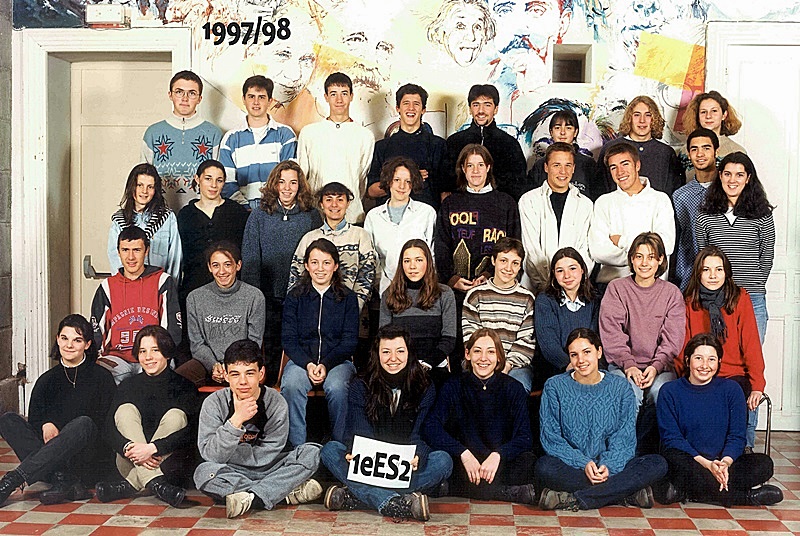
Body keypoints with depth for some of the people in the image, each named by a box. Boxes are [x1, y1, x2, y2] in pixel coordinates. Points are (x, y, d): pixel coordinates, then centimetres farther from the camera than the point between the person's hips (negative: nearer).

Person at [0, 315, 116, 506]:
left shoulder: (101, 378, 4)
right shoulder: (47, 380, 16)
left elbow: (106, 426, -3)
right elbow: (34, 420, 10)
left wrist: (61, 435, -15)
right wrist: (45, 425, -15)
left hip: (91, 465, -4)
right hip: (53, 460, 4)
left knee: (83, 423, -34)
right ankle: (63, 480, -34)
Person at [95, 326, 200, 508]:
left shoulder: (184, 387, -1)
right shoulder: (128, 386, 9)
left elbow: (190, 433, -15)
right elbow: (110, 429, -3)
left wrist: (152, 448, -30)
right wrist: (128, 447, -26)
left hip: (170, 464, -2)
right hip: (131, 463, 3)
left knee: (176, 415, -24)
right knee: (126, 409, -17)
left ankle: (130, 486, -34)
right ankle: (156, 483, -38)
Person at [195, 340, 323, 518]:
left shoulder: (276, 403, -10)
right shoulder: (214, 403, -10)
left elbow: (266, 455, -9)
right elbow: (210, 455, -20)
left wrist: (230, 452, -13)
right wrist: (236, 420, -30)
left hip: (267, 469, 1)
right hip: (232, 473, -1)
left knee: (312, 452, -20)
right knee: (204, 472, -34)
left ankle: (251, 499, -30)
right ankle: (286, 493, -28)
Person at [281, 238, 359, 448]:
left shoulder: (348, 298, 6)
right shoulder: (295, 297, 8)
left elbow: (350, 341, 1)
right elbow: (288, 339, 2)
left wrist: (326, 364, -15)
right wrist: (308, 364, -16)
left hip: (337, 360, -1)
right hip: (302, 359, 1)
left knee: (336, 387, -33)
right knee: (291, 385, -32)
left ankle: (339, 445, -16)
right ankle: (298, 446, -22)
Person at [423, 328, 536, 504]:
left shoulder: (513, 388, 2)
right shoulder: (453, 387, 1)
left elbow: (524, 437, -7)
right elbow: (430, 428, -12)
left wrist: (498, 455, -26)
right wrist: (464, 454, -26)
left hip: (503, 463, -1)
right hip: (466, 466, 1)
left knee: (527, 461, -30)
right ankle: (521, 493, -33)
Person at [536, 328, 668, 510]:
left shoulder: (619, 387, 9)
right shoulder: (554, 387, 4)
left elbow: (625, 438, 2)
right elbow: (551, 439, -2)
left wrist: (608, 466, -17)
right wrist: (582, 464, -17)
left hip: (612, 466, 2)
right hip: (570, 468, -2)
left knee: (657, 464, -23)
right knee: (545, 466, -35)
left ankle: (574, 500, -28)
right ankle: (628, 493, -25)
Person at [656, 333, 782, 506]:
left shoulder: (731, 389, 6)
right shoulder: (670, 392, -1)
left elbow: (737, 436, 1)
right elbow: (671, 438, -8)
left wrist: (725, 463, -21)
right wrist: (707, 464, -21)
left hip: (723, 461, 3)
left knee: (764, 464, -23)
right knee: (675, 459, -37)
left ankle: (686, 491, -26)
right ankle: (745, 497, -25)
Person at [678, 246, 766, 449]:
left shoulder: (740, 298, 4)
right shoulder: (689, 303, 8)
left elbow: (751, 344, 1)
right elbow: (682, 350, 8)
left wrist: (757, 385, -10)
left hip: (735, 375, 0)